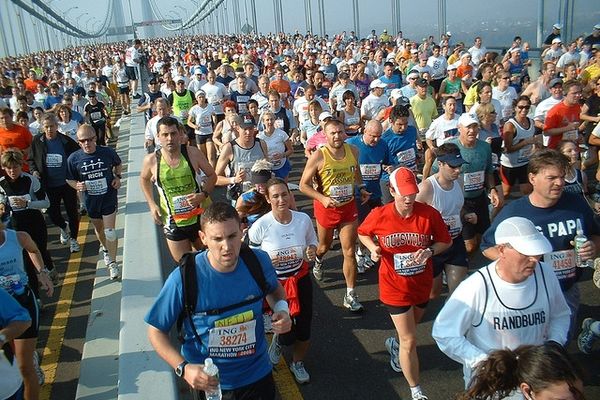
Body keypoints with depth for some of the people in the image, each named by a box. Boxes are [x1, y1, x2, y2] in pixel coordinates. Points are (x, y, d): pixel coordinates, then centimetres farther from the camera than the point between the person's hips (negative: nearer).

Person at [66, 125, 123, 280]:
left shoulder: (107, 152, -14)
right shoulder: (73, 159, -13)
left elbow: (118, 165, 8)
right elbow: (69, 179, 1)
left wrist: (117, 177, -9)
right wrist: (77, 185, -19)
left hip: (109, 197, -2)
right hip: (90, 200, 2)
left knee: (109, 231, -7)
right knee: (98, 229, 22)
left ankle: (112, 263, 9)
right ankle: (105, 249, 51)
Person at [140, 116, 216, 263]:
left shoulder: (193, 153, -12)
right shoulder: (151, 160, -9)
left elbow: (212, 175, 1)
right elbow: (144, 179, 13)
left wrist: (203, 194, -17)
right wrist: (152, 205, 2)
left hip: (200, 217, 0)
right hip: (173, 222, 0)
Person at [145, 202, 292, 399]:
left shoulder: (259, 261, -16)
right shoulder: (183, 279, -25)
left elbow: (274, 288, 7)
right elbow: (156, 331, -13)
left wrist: (282, 310, -13)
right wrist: (183, 368, -27)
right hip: (209, 383, -2)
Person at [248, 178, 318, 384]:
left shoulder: (303, 219, -11)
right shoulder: (260, 226, -21)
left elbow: (312, 242, 7)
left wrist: (312, 251, -15)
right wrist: (266, 261, -27)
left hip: (301, 280, 3)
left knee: (304, 329, 10)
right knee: (288, 334, -1)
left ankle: (298, 363, 43)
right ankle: (278, 340, 41)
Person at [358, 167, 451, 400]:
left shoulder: (430, 214, -17)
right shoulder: (379, 216, -18)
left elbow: (445, 241, -3)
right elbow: (363, 233, 2)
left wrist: (430, 250, -23)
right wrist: (373, 248, -17)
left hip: (422, 285, 3)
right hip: (395, 287, -3)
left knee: (411, 328, 29)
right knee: (410, 341, 1)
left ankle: (395, 344, 64)